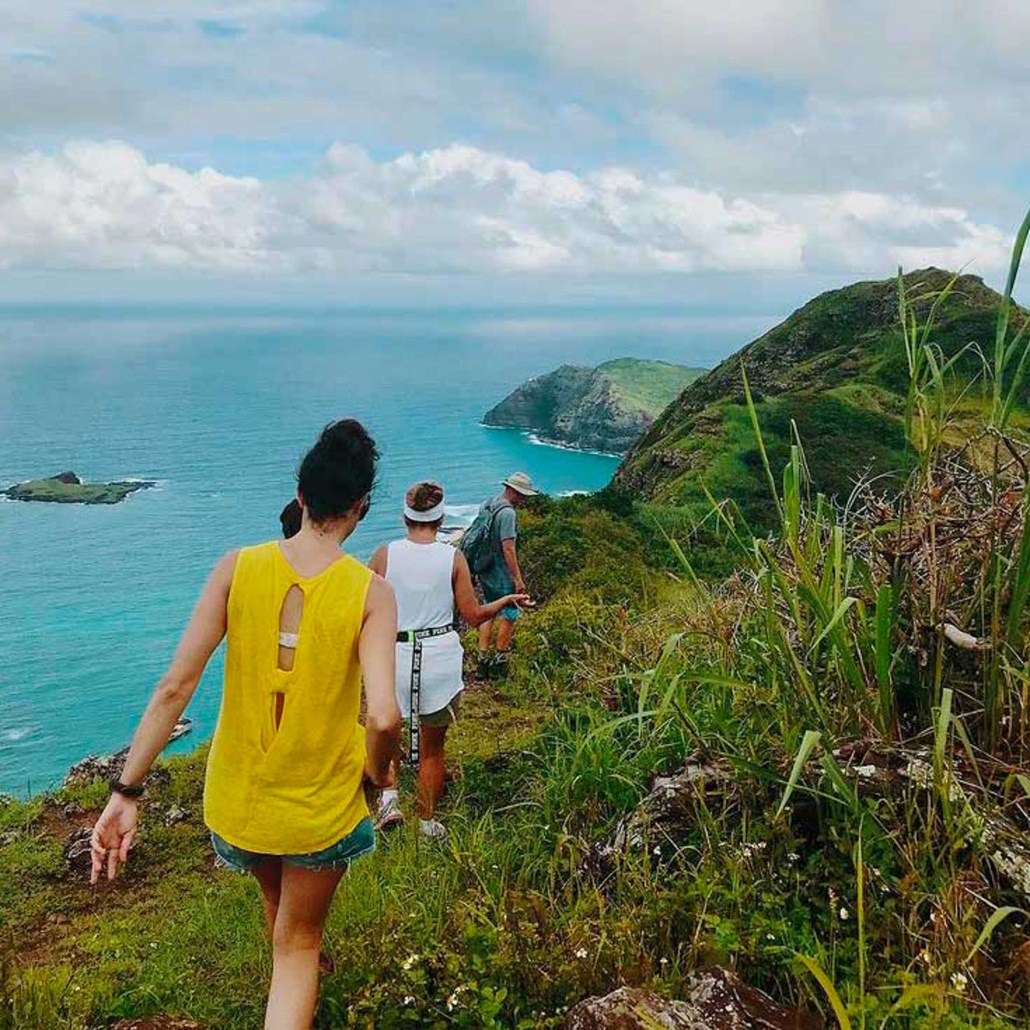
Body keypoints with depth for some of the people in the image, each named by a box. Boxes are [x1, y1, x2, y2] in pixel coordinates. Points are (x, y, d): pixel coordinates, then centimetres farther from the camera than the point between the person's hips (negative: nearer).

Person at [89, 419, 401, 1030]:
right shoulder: (370, 592, -18)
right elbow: (384, 717, -26)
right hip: (321, 807, -3)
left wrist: (127, 792, -7)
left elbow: (175, 688, -14)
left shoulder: (237, 568, -11)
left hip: (237, 798, 4)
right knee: (298, 943, 21)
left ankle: (299, 981, 65)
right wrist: (376, 773, -5)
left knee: (278, 900, 35)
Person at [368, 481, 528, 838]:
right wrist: (508, 600, 15)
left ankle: (389, 793, 7)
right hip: (441, 658, 0)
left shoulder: (384, 555, -6)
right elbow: (474, 616, -2)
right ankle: (427, 822, 27)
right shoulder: (453, 558, -6)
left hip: (394, 656, 0)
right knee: (433, 747, 17)